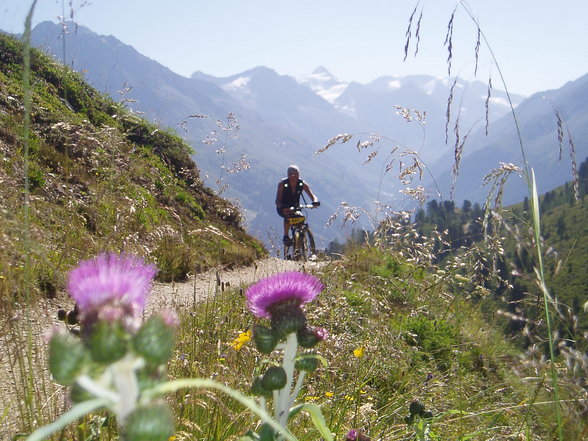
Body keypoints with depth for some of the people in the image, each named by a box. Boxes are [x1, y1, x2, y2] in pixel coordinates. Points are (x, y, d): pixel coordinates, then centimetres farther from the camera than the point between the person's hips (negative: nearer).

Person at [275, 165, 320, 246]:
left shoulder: (302, 184, -14)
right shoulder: (282, 183, -21)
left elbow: (312, 196, -18)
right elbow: (277, 201, -27)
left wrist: (315, 201, -43)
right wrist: (282, 207, -50)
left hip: (295, 207, 3)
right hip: (283, 208, -3)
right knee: (288, 216, -34)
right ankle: (286, 237, -17)